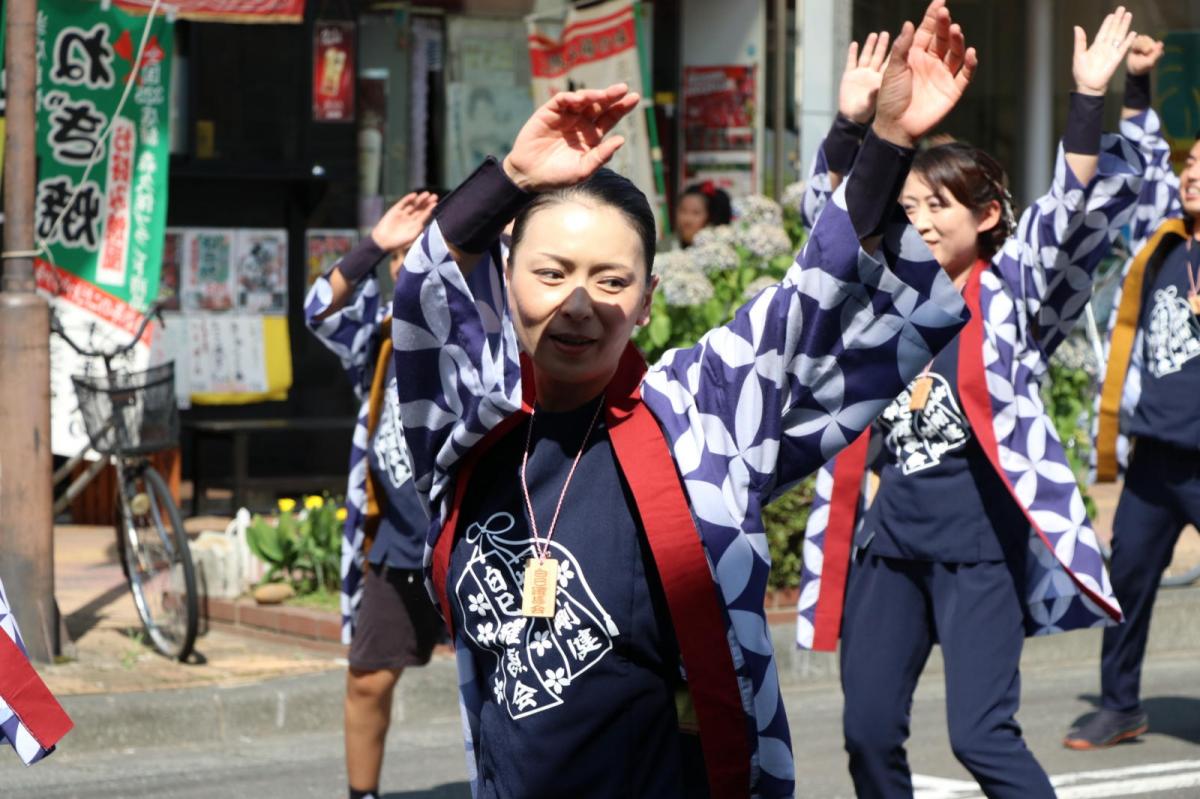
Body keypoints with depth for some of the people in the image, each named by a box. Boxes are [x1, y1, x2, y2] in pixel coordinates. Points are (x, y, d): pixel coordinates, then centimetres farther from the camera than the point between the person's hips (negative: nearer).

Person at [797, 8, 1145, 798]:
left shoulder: (1009, 291, 0)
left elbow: (1074, 210, -11)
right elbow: (833, 209, 12)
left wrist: (1090, 101, -22)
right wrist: (852, 122, -3)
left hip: (980, 539, -5)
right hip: (890, 538, 5)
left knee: (982, 734, -10)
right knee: (869, 731, 6)